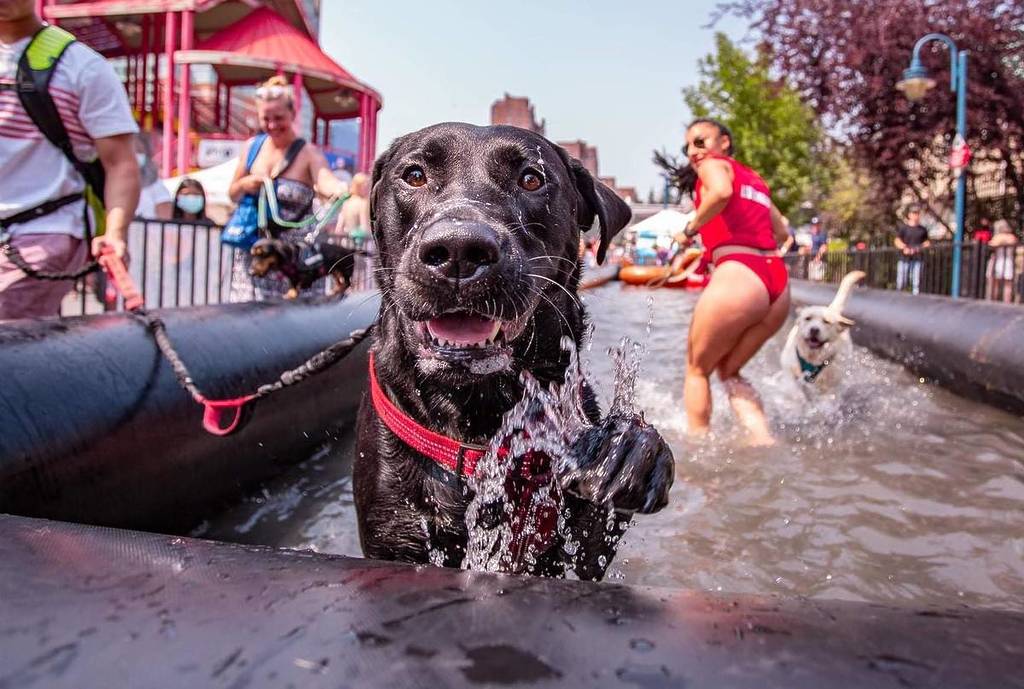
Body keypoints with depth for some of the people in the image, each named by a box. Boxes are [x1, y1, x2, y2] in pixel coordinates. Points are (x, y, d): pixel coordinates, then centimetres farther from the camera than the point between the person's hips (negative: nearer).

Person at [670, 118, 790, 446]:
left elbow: (721, 192, -19)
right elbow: (781, 232, 31)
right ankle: (765, 442, 5)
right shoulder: (754, 178, 28)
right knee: (728, 370, 20)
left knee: (697, 369, 11)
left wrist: (690, 229, -7)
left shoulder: (714, 164, 6)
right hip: (778, 283, 8)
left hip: (739, 277, -8)